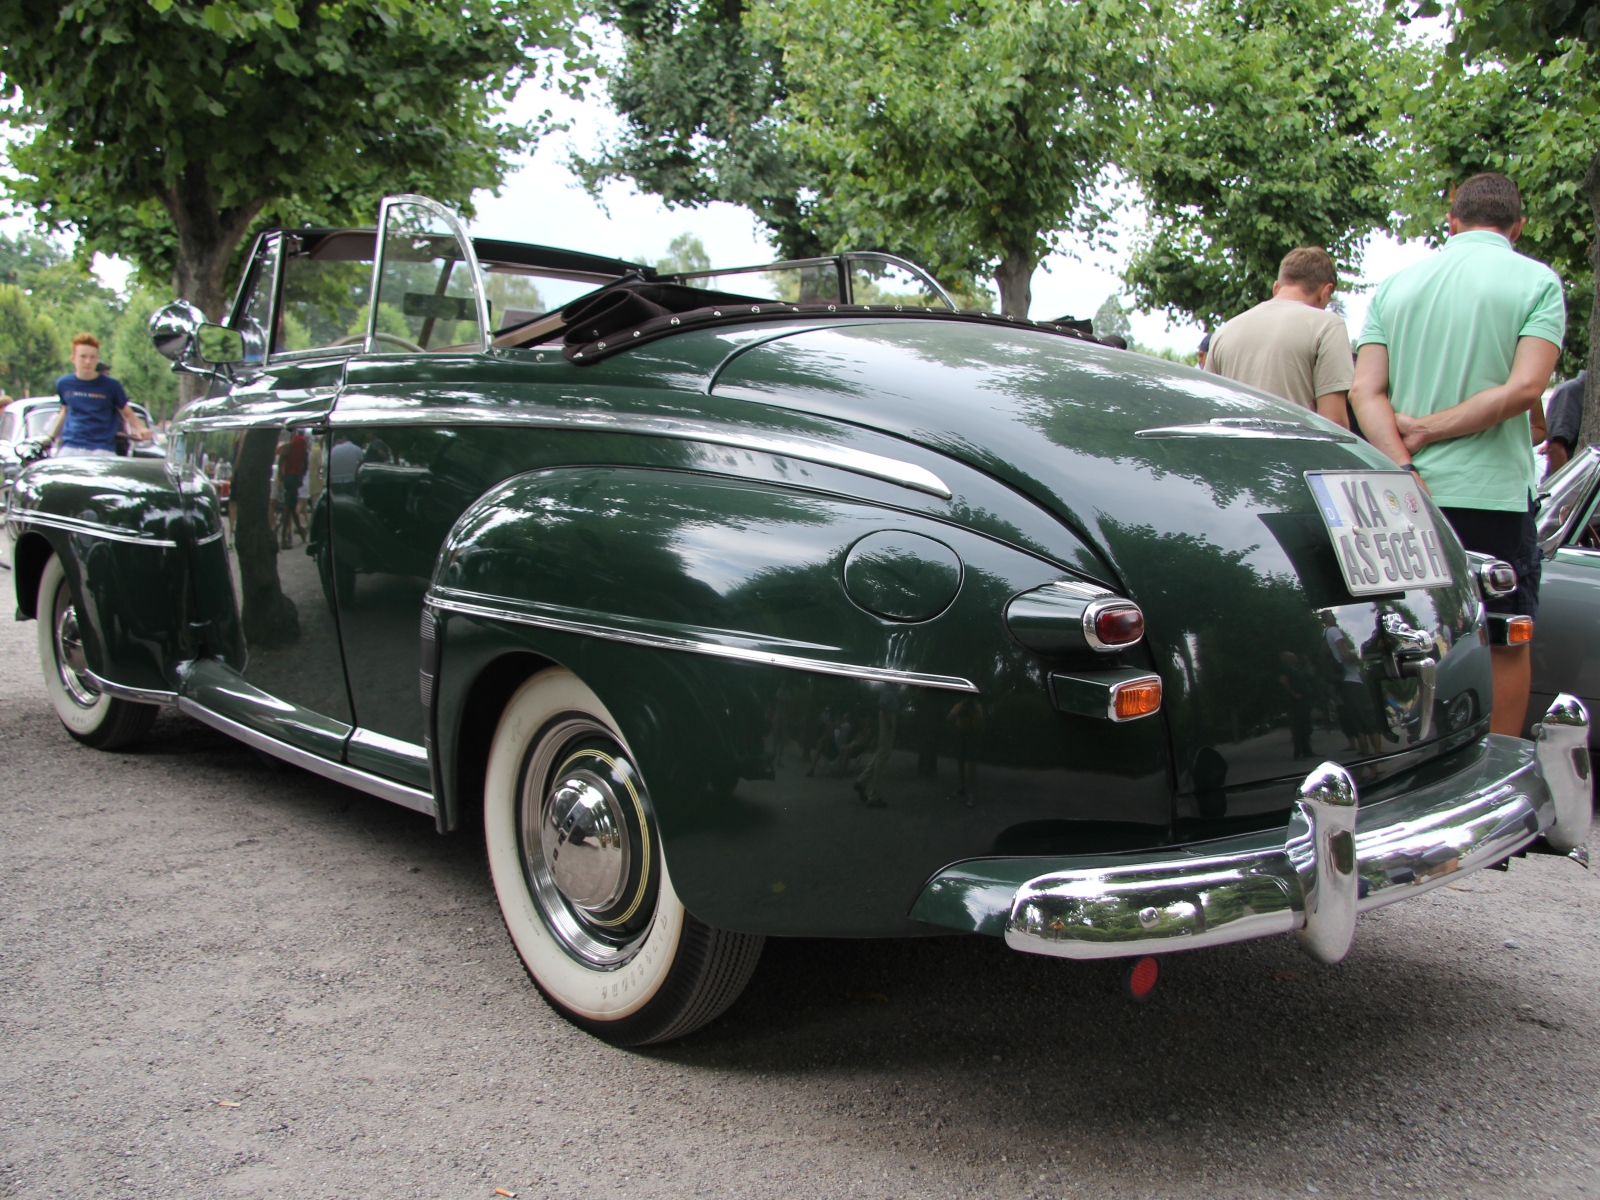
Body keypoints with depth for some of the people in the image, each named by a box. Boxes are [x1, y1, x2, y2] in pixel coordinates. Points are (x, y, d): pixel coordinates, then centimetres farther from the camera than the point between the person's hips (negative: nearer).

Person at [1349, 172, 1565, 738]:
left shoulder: (1396, 284, 9)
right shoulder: (1536, 280, -1)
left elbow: (1365, 389, -2)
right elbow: (1524, 387, -15)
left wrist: (1406, 471, -10)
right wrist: (1428, 430, -9)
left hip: (1411, 496, 4)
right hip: (1494, 492, -3)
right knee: (1506, 643, 8)